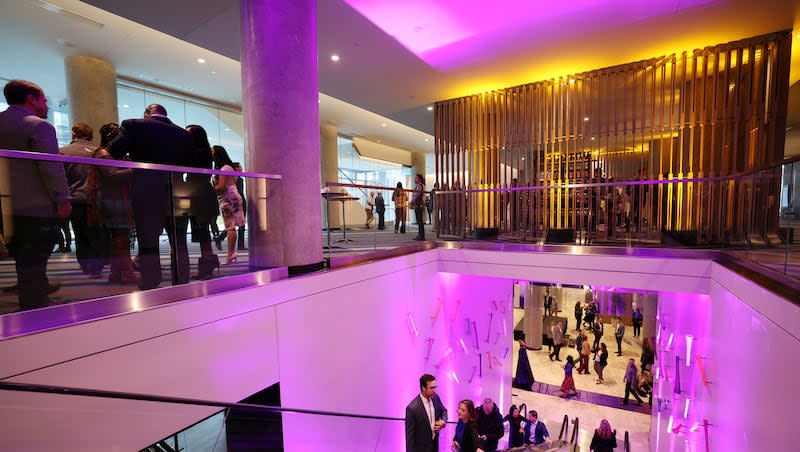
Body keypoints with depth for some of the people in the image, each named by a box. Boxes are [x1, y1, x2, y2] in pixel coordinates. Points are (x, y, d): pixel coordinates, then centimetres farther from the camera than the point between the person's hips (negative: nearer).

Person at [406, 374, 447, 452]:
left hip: (434, 444, 6)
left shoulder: (435, 397, -9)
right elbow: (409, 434, -21)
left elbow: (443, 411, 10)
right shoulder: (412, 408, -29)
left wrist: (443, 421, -10)